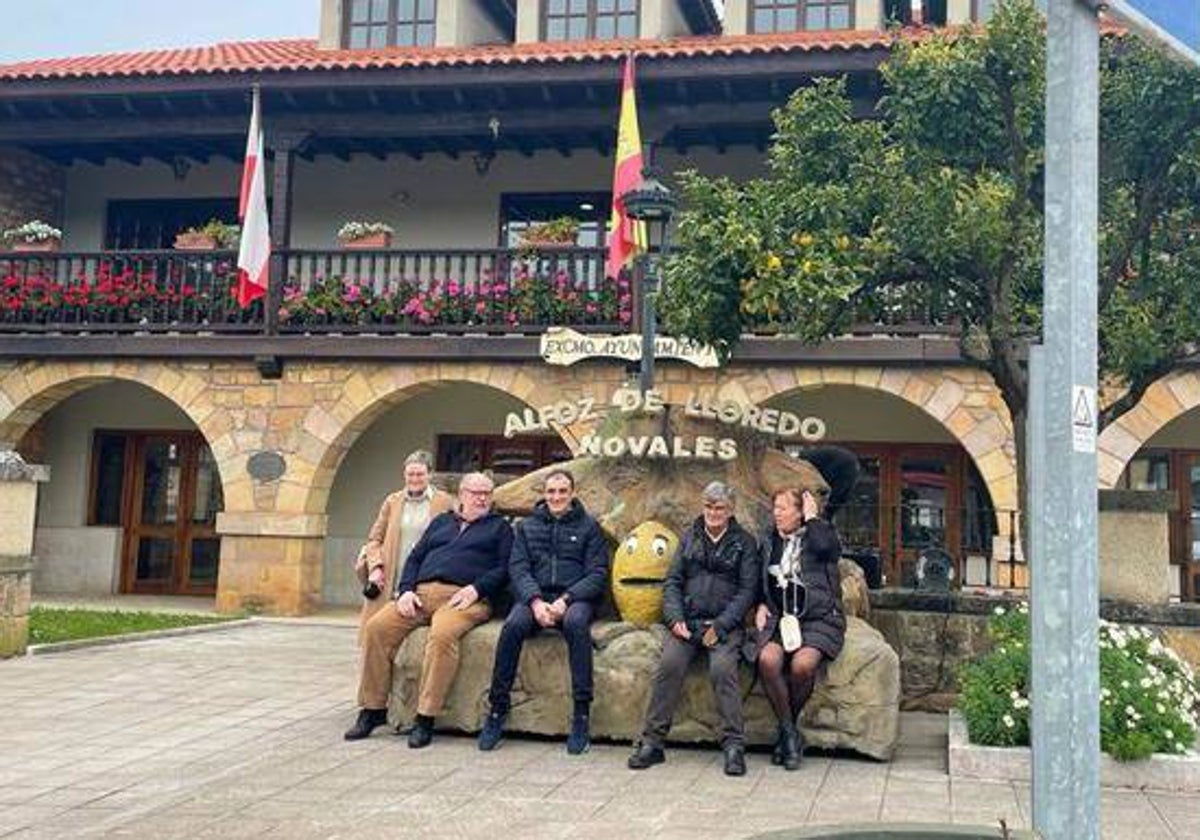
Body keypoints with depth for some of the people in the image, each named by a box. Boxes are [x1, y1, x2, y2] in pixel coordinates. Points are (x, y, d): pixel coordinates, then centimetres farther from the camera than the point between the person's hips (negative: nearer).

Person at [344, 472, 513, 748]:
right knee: (377, 627, -20)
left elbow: (504, 569, 6)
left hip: (463, 598, -4)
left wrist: (477, 588, -11)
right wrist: (405, 590, 4)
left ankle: (425, 718, -32)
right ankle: (373, 709, -11)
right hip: (422, 593, 4)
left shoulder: (499, 526, 19)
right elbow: (415, 558, 23)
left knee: (442, 634, -37)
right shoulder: (441, 521, 29)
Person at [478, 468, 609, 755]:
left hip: (575, 598, -1)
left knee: (576, 622, -36)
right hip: (534, 596, 2)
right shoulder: (527, 526, 18)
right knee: (513, 625, -31)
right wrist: (535, 601, -13)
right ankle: (497, 710, -23)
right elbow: (518, 569, 6)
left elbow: (597, 575, 3)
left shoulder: (588, 527, 12)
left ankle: (581, 715, -32)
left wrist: (566, 600, -13)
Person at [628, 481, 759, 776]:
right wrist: (675, 619, -6)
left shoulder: (744, 542, 9)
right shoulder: (690, 538, 18)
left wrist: (720, 626, -12)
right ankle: (652, 742, -21)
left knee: (723, 667, -30)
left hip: (725, 624, -2)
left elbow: (747, 590, 1)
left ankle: (734, 746, -23)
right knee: (669, 663, -25)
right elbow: (672, 581, 13)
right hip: (687, 620, 2)